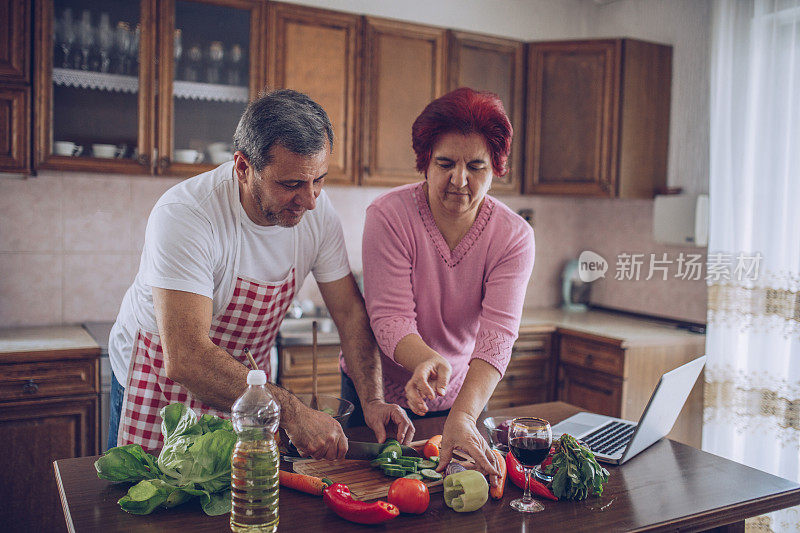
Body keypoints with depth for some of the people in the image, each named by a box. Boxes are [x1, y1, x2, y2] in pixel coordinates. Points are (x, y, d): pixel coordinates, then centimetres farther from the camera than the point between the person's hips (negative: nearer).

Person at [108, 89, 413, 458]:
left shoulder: (316, 209, -15)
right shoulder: (183, 216, -33)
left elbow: (350, 311, -8)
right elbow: (185, 359, -39)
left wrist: (372, 399, -21)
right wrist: (291, 412, -42)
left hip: (246, 382, 4)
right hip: (159, 378, -4)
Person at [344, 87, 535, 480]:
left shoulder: (514, 236, -16)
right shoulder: (389, 215, -21)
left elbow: (498, 331, -27)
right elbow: (390, 317, -25)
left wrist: (463, 416, -42)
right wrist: (428, 361, -47)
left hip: (464, 399, 2)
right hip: (377, 394, -1)